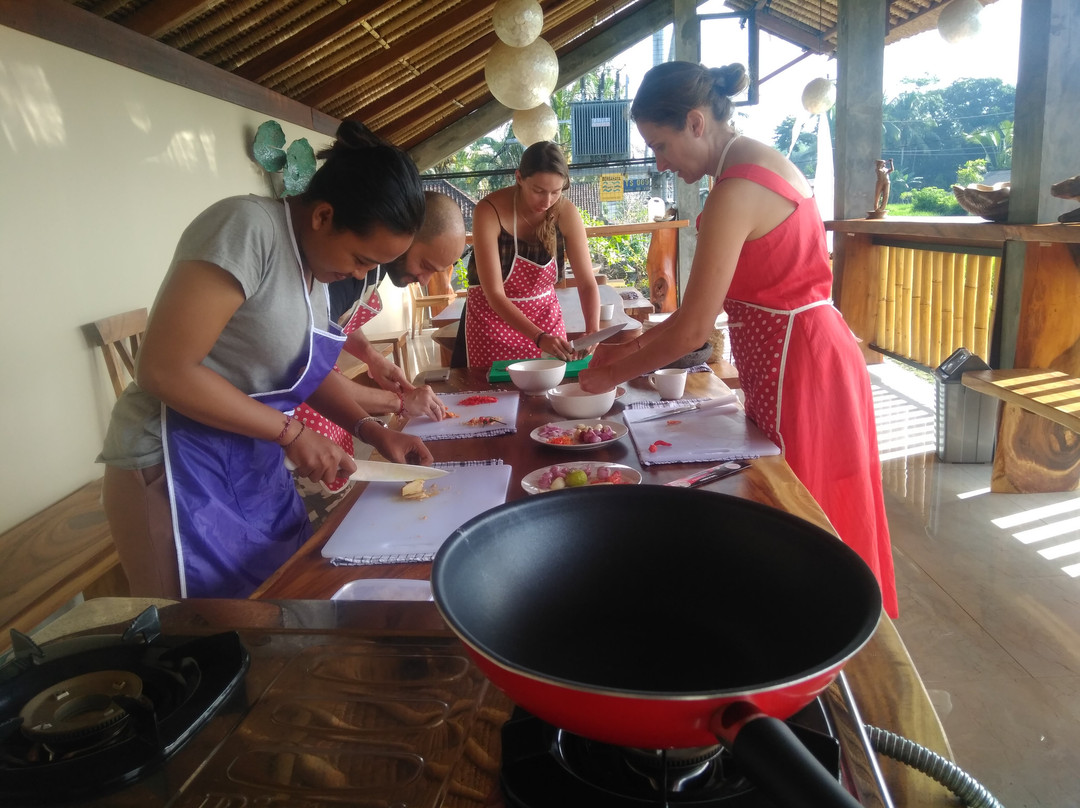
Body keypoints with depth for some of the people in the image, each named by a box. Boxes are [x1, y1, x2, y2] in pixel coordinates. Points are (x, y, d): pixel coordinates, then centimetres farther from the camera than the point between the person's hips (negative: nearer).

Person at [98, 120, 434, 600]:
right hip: (178, 467, -8)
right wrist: (291, 432, -19)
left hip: (253, 462, 8)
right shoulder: (248, 228, -21)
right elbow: (163, 370, -24)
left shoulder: (317, 256, 4)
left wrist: (371, 429, 0)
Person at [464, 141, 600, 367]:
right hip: (494, 316, -3)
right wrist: (538, 338, -37)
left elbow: (587, 283, -12)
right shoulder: (490, 211, -24)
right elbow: (494, 295, -26)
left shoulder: (566, 213, -14)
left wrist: (592, 331, -30)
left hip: (544, 314, 3)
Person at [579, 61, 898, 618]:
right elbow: (719, 302, 14)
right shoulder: (762, 161, 11)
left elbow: (693, 328, -21)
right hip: (812, 353, 10)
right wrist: (635, 346, 10)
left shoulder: (737, 190, -20)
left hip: (798, 371, -10)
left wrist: (612, 375, -8)